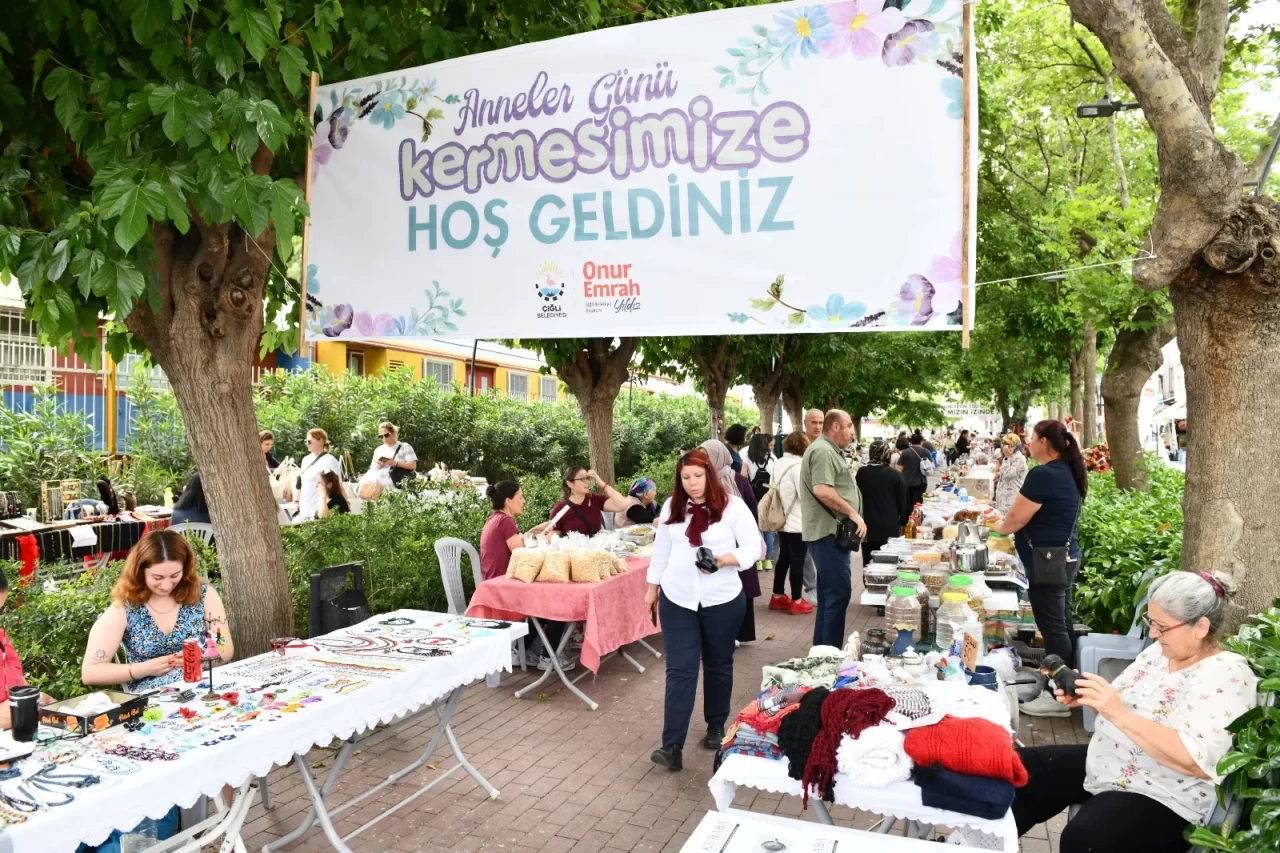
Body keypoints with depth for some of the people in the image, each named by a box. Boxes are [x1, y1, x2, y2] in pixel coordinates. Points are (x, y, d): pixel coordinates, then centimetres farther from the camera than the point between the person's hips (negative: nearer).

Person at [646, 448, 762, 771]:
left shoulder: (732, 505, -8)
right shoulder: (671, 506, 3)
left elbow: (753, 548, -8)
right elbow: (661, 550, 11)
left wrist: (724, 560, -24)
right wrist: (652, 588, 14)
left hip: (722, 600, -2)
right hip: (677, 600, 2)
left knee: (718, 665, 15)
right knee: (679, 670, -2)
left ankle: (716, 725, 35)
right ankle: (672, 745, -3)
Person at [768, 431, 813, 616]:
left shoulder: (779, 464, 7)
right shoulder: (798, 466, -19)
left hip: (782, 519, 8)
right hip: (798, 522, -8)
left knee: (783, 558, 16)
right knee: (797, 561, 0)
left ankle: (777, 597, 23)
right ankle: (796, 602, 7)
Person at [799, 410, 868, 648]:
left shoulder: (829, 451, 19)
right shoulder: (823, 451, -15)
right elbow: (822, 490, -27)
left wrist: (850, 515, 18)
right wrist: (853, 513, -20)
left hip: (831, 531, 11)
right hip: (828, 532, -11)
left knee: (829, 593, 14)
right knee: (839, 593, -9)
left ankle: (822, 650, 22)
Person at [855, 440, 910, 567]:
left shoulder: (861, 473, -4)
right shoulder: (896, 475, -6)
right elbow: (903, 502, 0)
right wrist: (902, 522, 14)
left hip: (868, 527, 1)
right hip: (890, 528, -1)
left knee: (869, 566, 7)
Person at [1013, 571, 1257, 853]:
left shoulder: (1227, 676, -18)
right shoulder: (1160, 651, 5)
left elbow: (1195, 761, -29)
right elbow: (1122, 704, 14)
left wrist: (1118, 713, -31)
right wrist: (1087, 696, -9)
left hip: (1162, 798, -8)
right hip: (1105, 764, 8)